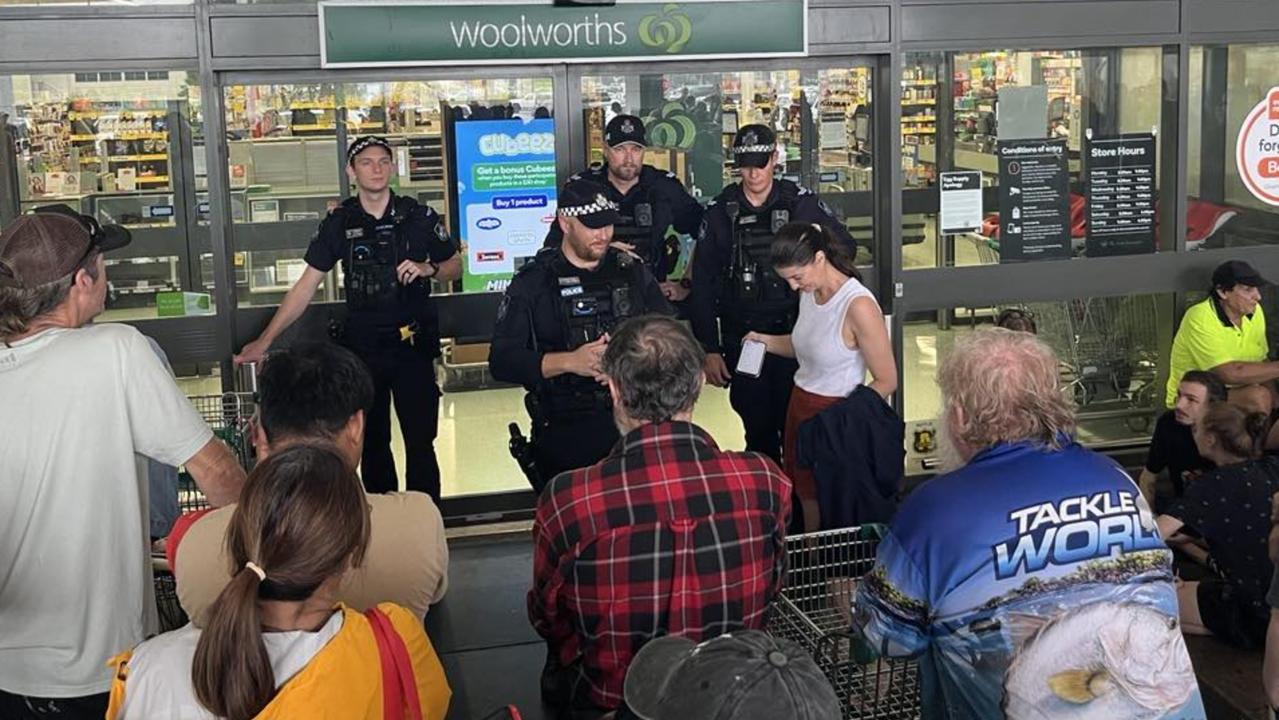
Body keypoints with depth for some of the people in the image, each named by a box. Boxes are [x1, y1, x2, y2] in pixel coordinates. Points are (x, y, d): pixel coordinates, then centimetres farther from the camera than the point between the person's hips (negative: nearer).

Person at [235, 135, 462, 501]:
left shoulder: (418, 217, -2)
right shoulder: (340, 223, 0)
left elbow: (455, 267, 9)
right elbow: (306, 285, 1)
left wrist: (428, 269, -15)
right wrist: (265, 340, -4)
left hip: (413, 343, -1)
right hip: (363, 344, 2)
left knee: (420, 441, 0)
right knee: (372, 442, 11)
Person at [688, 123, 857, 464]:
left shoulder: (800, 202, 1)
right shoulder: (720, 212, 2)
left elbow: (846, 246, 14)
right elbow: (703, 286, 3)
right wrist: (709, 350, 0)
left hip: (794, 332, -1)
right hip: (742, 339, 1)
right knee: (758, 430, 8)